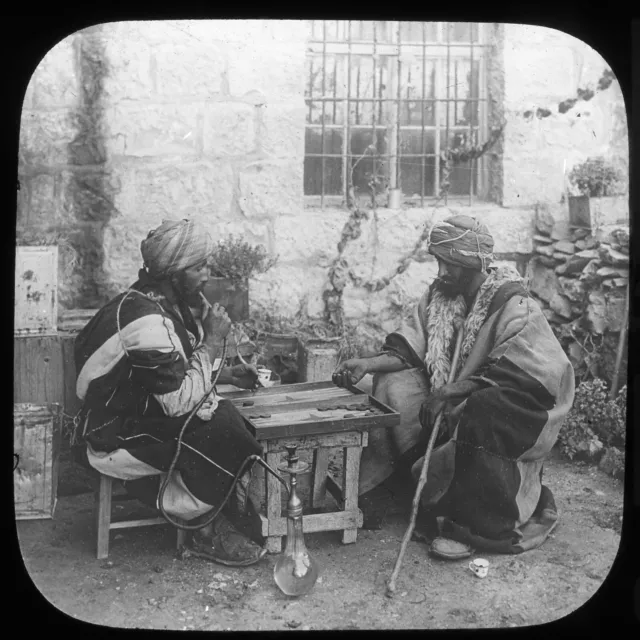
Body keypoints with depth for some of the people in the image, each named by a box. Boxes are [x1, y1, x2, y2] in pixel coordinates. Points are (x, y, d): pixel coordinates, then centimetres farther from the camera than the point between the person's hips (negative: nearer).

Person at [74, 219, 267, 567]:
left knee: (231, 417, -5)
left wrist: (224, 375, 3)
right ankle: (215, 534, 1)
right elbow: (180, 401, -30)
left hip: (144, 417, 9)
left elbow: (176, 377, 15)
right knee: (225, 435, -20)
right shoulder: (144, 318, -28)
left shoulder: (163, 303, 4)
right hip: (118, 441, -9)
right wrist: (213, 340, -23)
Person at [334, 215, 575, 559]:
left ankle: (471, 528, -17)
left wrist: (455, 389, -31)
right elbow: (408, 348, 1)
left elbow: (515, 379, -24)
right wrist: (368, 364, -16)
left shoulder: (515, 308, -17)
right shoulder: (438, 295, 3)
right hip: (445, 394, 6)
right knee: (393, 386, -15)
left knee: (477, 420, -37)